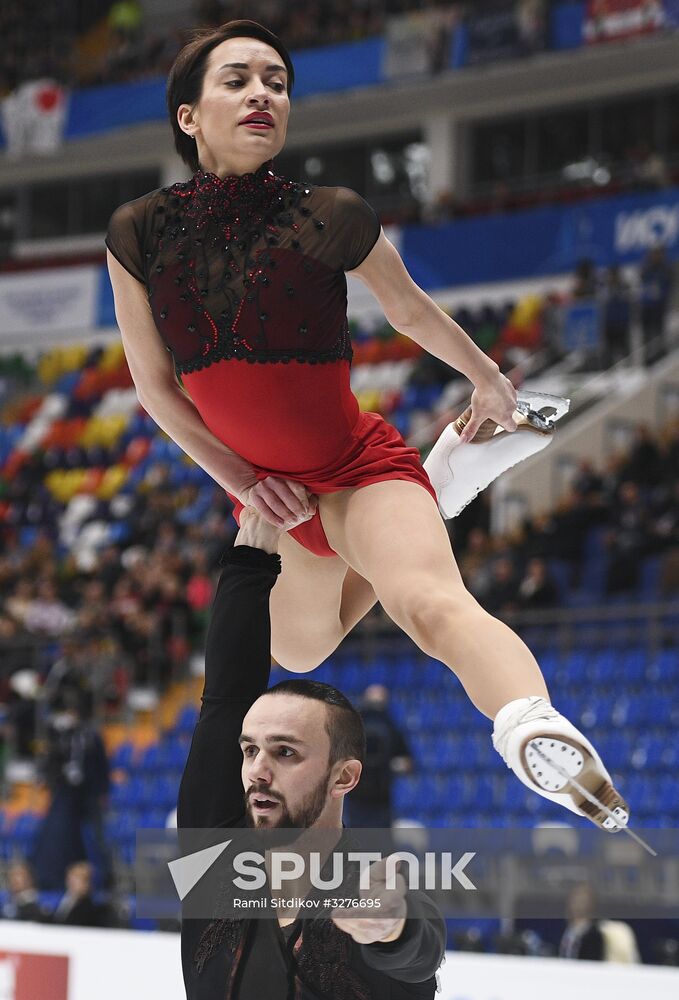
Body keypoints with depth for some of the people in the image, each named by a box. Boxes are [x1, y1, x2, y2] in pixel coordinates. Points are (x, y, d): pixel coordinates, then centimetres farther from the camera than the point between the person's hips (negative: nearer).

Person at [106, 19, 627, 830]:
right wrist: (240, 481, -7)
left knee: (433, 606, -35)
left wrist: (489, 381, 24)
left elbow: (413, 312, 8)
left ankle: (532, 726, -64)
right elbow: (155, 384, 0)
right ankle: (373, 566, 60)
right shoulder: (139, 234, -8)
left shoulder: (331, 217, -13)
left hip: (360, 469, -5)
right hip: (267, 493, 5)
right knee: (299, 653, 27)